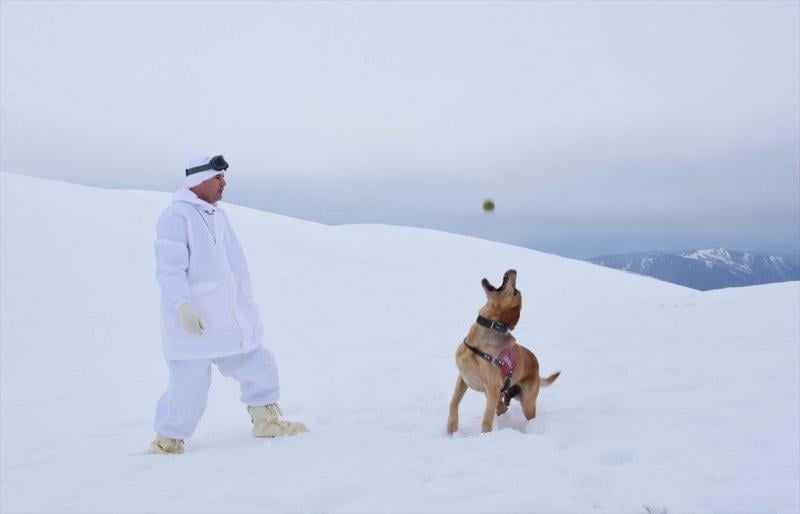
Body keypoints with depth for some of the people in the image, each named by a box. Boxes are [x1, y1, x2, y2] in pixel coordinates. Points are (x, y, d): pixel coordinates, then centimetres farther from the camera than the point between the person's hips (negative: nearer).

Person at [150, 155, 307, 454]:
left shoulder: (218, 216, 17)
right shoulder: (176, 216, -11)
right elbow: (170, 268, -18)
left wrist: (247, 305, 25)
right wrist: (183, 306, -27)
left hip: (228, 321, 8)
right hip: (192, 324, -8)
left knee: (259, 367, 13)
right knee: (190, 388, -3)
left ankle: (267, 421, 30)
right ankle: (168, 441, 18)